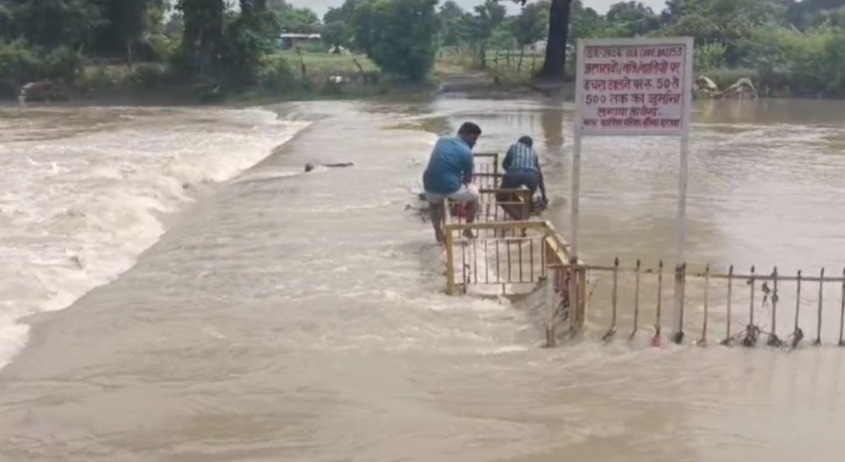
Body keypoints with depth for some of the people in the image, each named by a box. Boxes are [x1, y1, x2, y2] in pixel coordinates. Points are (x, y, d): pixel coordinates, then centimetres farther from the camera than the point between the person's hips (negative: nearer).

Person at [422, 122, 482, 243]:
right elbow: (467, 178, 9)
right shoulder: (466, 151, -1)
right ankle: (468, 231, 34)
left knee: (434, 202, 40)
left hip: (430, 186, 4)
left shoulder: (442, 140, 13)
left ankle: (439, 234, 33)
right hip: (450, 187, -4)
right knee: (474, 194, 27)